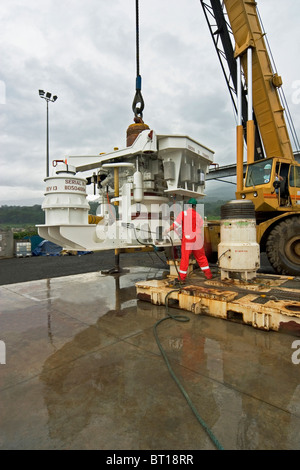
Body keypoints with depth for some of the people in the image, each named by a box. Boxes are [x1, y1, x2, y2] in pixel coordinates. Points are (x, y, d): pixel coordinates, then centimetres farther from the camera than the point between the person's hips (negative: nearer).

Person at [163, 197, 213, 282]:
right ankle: (208, 274, 22)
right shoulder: (198, 216, 6)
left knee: (185, 258, 5)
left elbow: (176, 225, -9)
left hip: (187, 240, -2)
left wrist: (168, 230, 2)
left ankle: (182, 276, 10)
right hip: (197, 240, 3)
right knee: (201, 257, 15)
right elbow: (201, 229, 7)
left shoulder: (183, 213, -3)